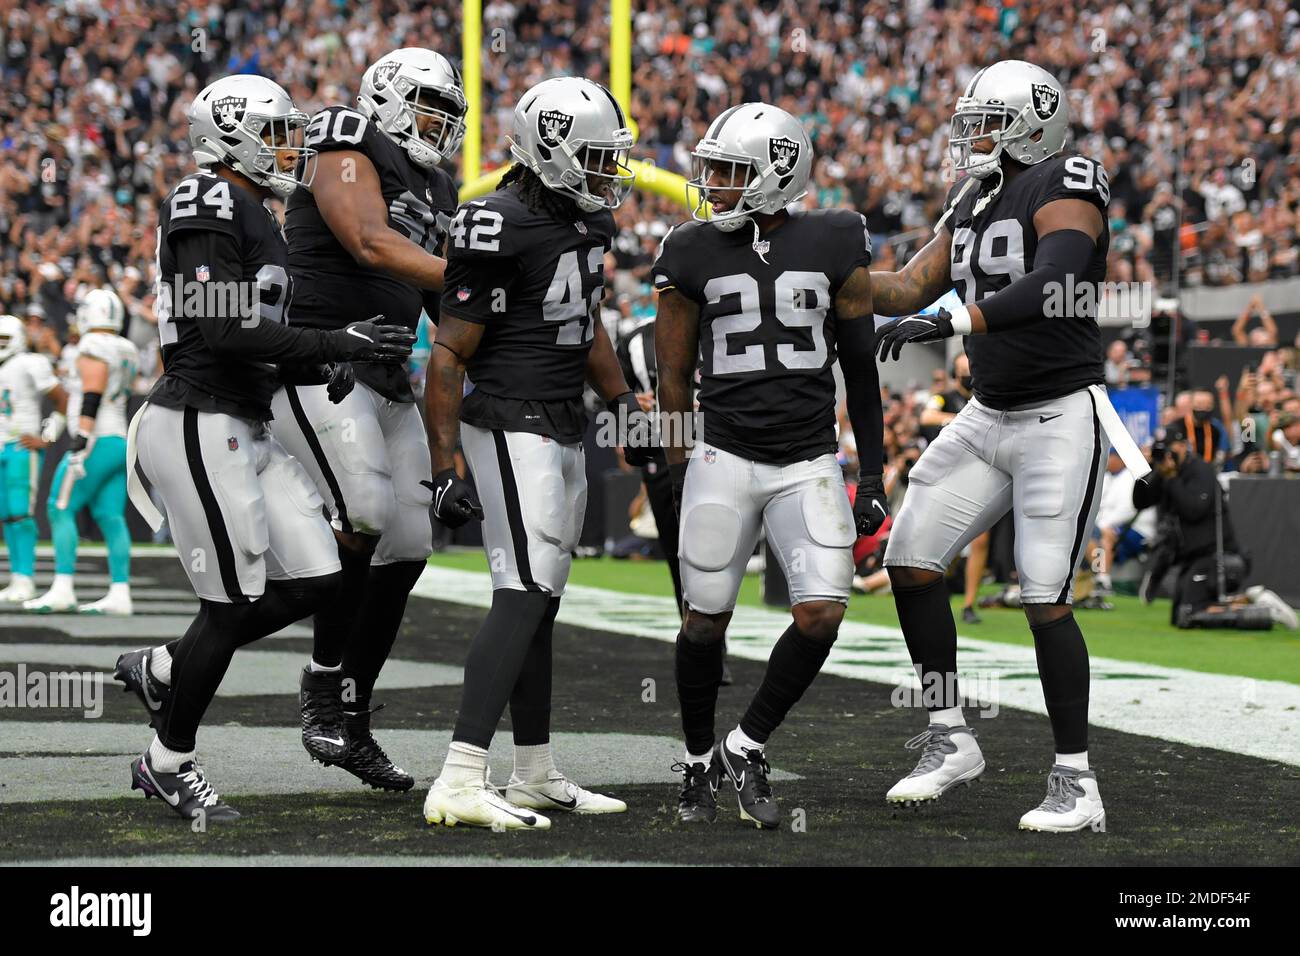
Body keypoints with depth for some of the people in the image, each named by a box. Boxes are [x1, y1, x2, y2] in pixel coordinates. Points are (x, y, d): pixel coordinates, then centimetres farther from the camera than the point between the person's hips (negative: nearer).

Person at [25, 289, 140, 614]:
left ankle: (62, 589, -11)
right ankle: (120, 594, 0)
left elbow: (91, 399, -19)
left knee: (61, 510, -5)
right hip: (121, 440, 9)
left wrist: (80, 441, -22)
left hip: (97, 442, -8)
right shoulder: (126, 351, 15)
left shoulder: (93, 348, -11)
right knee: (111, 517, 5)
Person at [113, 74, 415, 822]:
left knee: (313, 582, 6)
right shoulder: (210, 208, -14)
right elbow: (219, 331, -23)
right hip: (200, 427, -10)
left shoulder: (256, 218, 16)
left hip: (247, 432, 10)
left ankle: (161, 670, 21)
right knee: (234, 605, -3)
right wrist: (336, 345, -24)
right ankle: (168, 764, 14)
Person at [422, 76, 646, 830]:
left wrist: (625, 402, 18)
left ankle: (537, 777, 24)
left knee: (541, 600, 15)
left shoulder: (589, 221, 10)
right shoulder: (502, 230, -19)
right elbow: (449, 356, -16)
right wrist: (446, 470, -17)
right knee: (524, 596, -17)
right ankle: (461, 783, -22)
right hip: (512, 428, -9)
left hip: (564, 431, 9)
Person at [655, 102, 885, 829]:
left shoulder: (834, 247, 0)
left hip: (809, 463, 0)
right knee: (707, 618, 1)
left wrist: (873, 479, 5)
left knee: (822, 613, -12)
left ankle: (747, 748, 7)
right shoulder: (693, 254, 1)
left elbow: (862, 370, 6)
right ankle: (699, 761, 22)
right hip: (725, 459, 0)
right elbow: (674, 375, 8)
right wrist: (677, 473, 5)